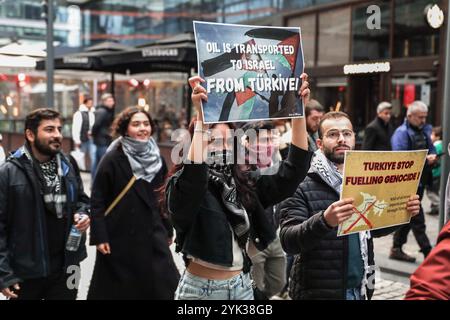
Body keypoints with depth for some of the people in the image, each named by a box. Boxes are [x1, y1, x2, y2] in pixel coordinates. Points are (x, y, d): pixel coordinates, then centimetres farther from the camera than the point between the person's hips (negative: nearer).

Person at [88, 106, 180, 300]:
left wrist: (168, 230, 14)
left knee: (166, 287, 1)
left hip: (152, 235, 4)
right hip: (119, 237, -4)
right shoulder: (113, 159, -10)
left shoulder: (157, 159, 4)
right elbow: (97, 200, -10)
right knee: (116, 289, 9)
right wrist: (99, 236, -14)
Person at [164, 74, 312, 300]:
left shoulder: (245, 185, 3)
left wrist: (298, 110, -11)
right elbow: (194, 176, -33)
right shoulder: (182, 185, -10)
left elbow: (292, 172, -4)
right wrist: (201, 117, -36)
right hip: (200, 287, -4)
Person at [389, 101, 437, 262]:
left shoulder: (425, 130, 13)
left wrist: (433, 157, -1)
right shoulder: (402, 133, -13)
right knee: (417, 219, -4)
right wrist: (425, 159, -23)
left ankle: (396, 249, 24)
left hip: (420, 180, 9)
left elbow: (431, 149, 23)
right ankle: (428, 253, 0)